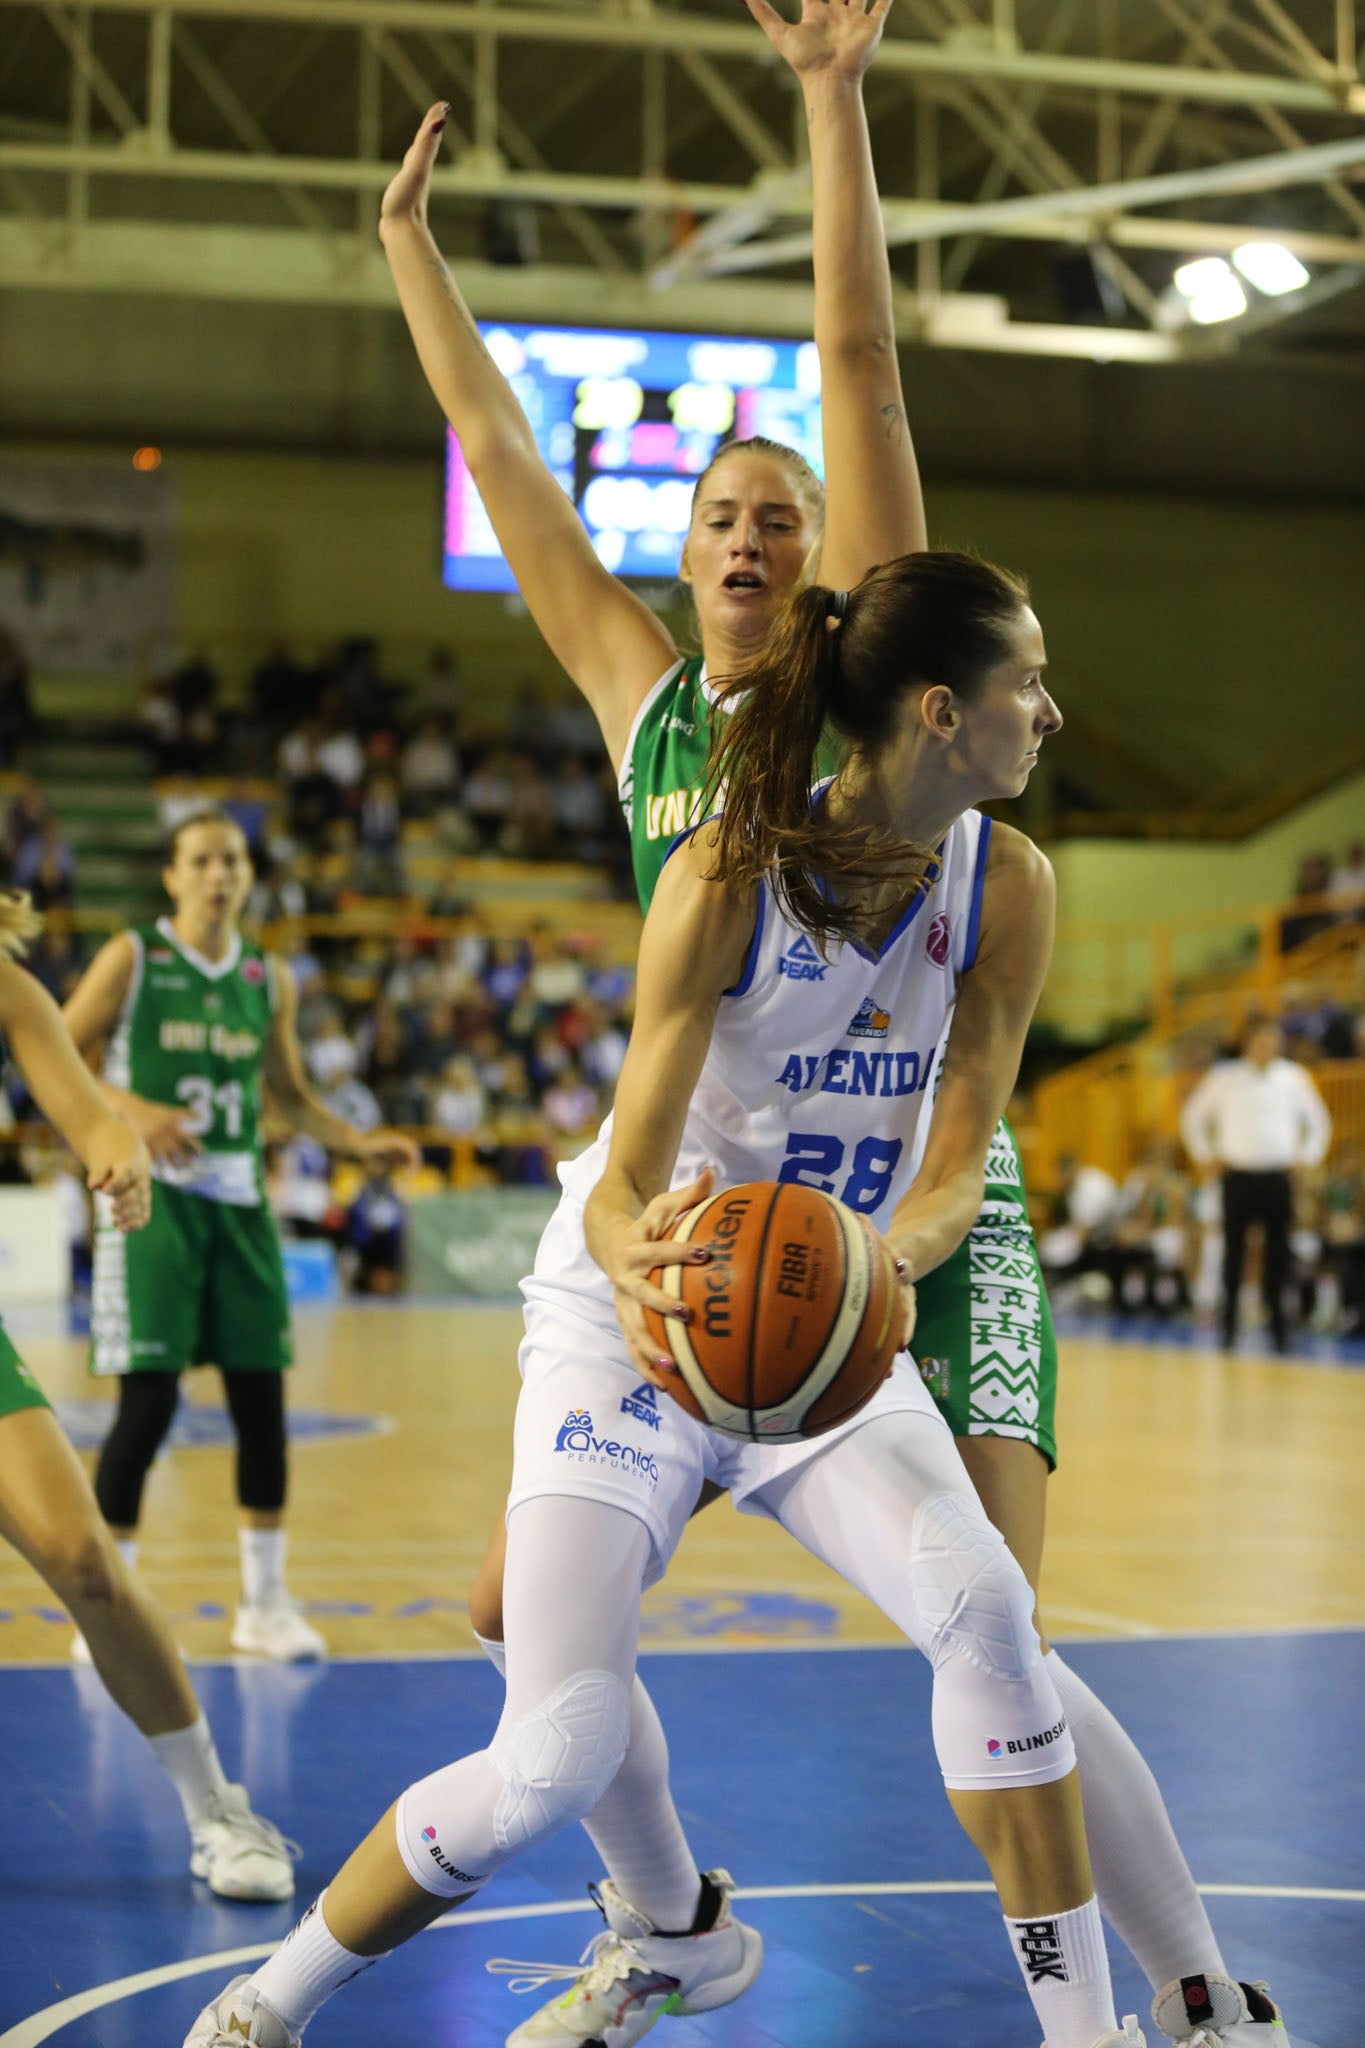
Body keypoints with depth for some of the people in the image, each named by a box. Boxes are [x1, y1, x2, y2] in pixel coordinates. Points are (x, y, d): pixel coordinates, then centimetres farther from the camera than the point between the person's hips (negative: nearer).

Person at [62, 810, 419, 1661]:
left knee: (262, 1398, 5)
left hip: (238, 1199, 5)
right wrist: (132, 1108, -21)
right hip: (154, 1195, -5)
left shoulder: (268, 977, 10)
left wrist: (360, 1142, 5)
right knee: (149, 1400, -9)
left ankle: (267, 1602, 17)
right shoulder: (132, 958, -3)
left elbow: (291, 1095, 20)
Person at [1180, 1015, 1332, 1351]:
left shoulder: (1294, 1077, 5)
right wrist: (1205, 1155, 5)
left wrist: (1307, 1157, 9)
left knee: (1277, 1251, 0)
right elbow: (1192, 1115, 10)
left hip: (1278, 1179, 1)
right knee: (1234, 1251, 1)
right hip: (1238, 1176, -1)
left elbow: (1318, 1121, 18)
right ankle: (1229, 1322, 10)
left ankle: (1277, 1323, 8)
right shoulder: (1225, 1077, 1)